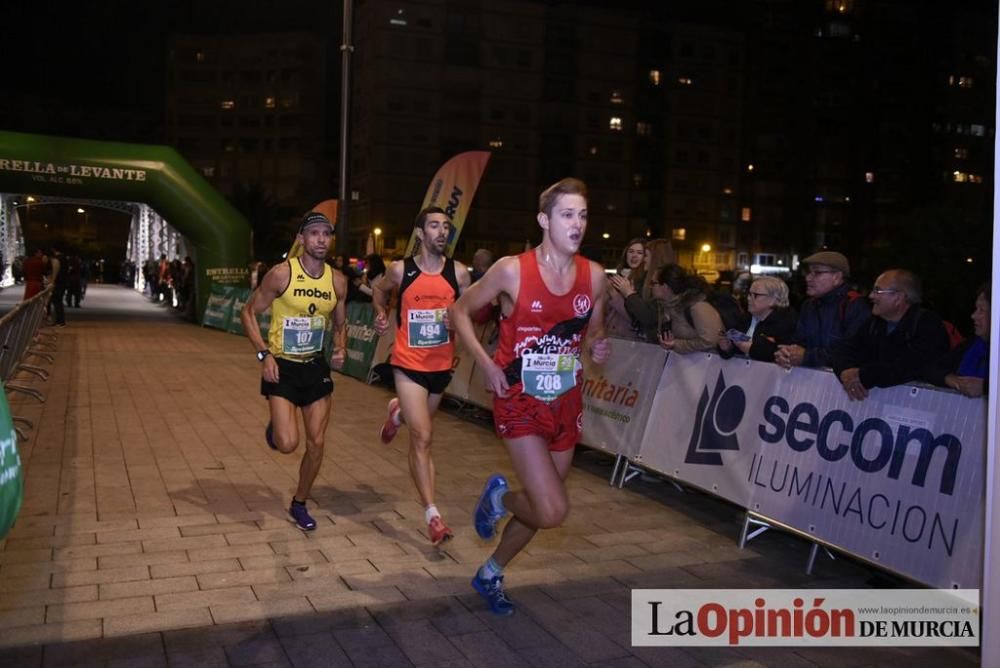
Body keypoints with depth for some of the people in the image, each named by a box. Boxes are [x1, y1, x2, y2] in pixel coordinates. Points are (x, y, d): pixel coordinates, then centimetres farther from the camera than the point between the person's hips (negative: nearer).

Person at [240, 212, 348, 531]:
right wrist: (264, 354, -17)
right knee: (288, 444, -15)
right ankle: (274, 429, 24)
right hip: (282, 366, -4)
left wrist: (341, 349, -7)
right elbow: (248, 313, -6)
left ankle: (299, 504, 26)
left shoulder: (337, 280, -1)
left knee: (316, 443, 5)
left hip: (316, 366, 4)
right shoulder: (281, 273, -15)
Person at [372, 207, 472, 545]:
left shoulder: (459, 272, -4)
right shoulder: (400, 270, -6)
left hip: (442, 364, 4)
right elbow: (380, 290, 16)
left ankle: (397, 412, 62)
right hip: (409, 364, -3)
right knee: (422, 438, -11)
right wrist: (381, 314, -2)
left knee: (421, 431, 25)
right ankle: (432, 515, -7)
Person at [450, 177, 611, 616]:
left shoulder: (594, 276, -1)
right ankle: (498, 496, 19)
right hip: (521, 403, -5)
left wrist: (596, 347, -9)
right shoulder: (512, 270, -13)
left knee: (541, 508, 15)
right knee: (553, 511, -16)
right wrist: (487, 365, -12)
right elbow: (460, 311, -1)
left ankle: (490, 575, 40)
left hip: (566, 404, 5)